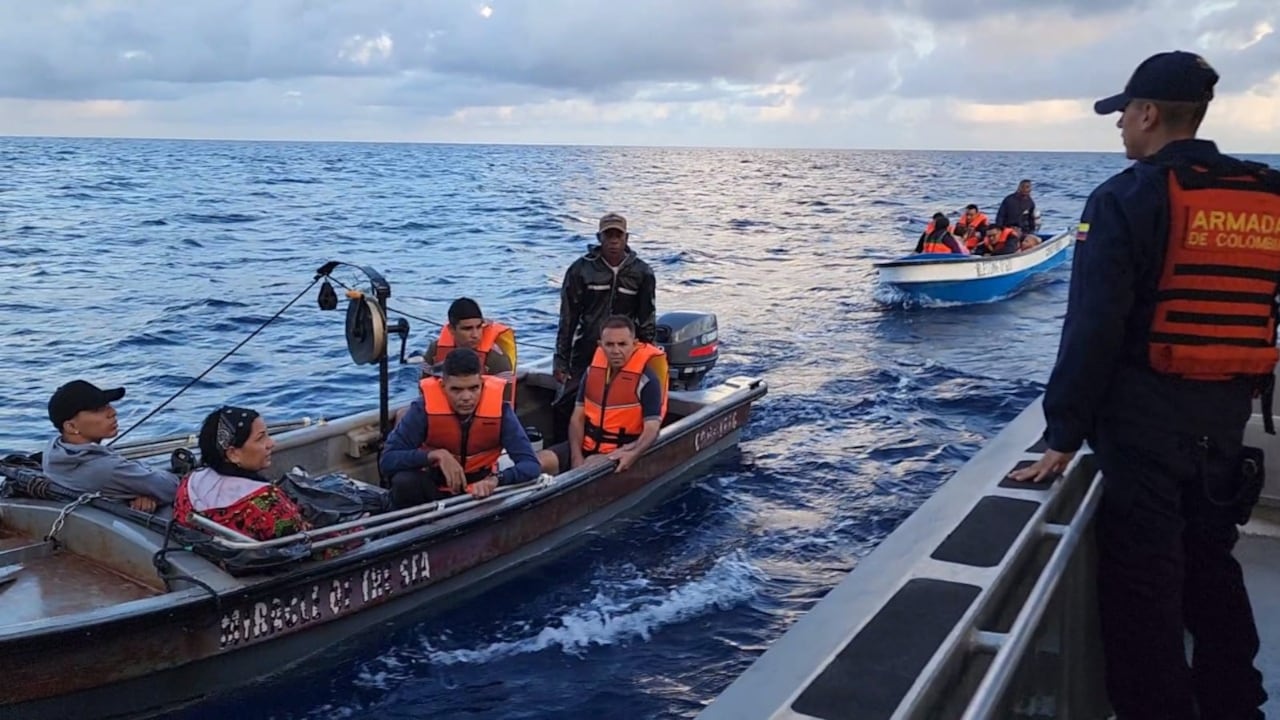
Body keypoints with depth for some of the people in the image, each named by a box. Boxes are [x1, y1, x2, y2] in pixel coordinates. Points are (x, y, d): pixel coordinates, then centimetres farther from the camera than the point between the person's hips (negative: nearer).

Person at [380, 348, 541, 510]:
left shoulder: (499, 409, -18)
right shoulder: (424, 408, -19)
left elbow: (531, 465, -22)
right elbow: (387, 461, -22)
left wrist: (495, 479, -41)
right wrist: (436, 455, -34)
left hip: (480, 489, 0)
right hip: (434, 489, 0)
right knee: (404, 481, -29)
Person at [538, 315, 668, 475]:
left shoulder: (646, 378, -11)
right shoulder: (593, 370, 7)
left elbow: (651, 429, -16)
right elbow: (578, 417, 6)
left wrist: (633, 454, -36)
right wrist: (576, 457, -10)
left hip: (618, 453, -5)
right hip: (585, 443, 5)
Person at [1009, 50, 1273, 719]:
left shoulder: (1127, 198, -12)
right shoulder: (1266, 197, 7)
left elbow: (1093, 327, -17)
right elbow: (1257, 309, 14)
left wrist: (1064, 433, -14)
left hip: (1145, 415, -7)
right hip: (1226, 415, 7)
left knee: (1143, 579, 3)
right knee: (1212, 564, 21)